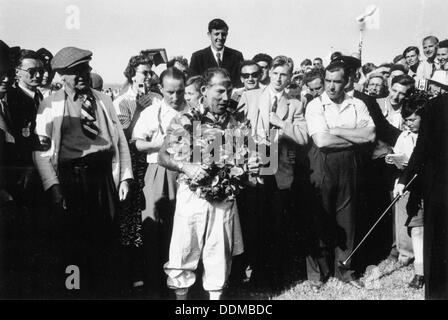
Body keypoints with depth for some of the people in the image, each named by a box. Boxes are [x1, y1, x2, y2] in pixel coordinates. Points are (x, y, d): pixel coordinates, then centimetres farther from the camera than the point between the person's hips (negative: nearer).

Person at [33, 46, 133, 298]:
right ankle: (71, 292, 22)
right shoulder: (51, 105, 1)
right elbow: (41, 149, -5)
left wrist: (125, 176, 3)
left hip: (104, 176, 3)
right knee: (71, 244, 6)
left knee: (108, 240, 9)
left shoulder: (103, 100, 12)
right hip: (69, 179, -3)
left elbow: (120, 138, 11)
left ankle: (109, 292, 25)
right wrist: (53, 186, -13)